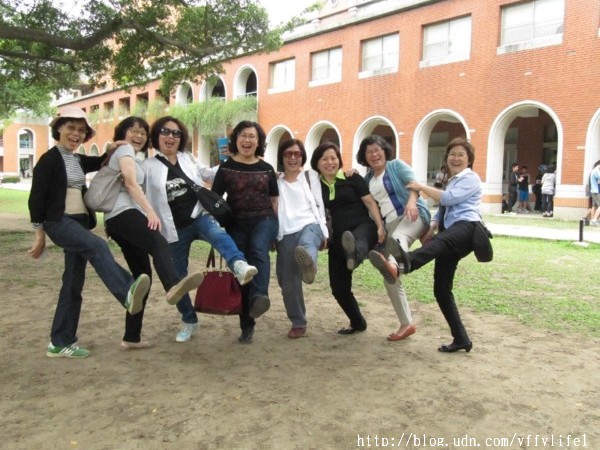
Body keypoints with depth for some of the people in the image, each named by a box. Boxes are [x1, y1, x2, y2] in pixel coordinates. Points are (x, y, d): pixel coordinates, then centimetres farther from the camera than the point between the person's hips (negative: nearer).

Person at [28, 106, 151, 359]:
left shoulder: (79, 160, 14)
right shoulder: (49, 159, -6)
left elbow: (102, 162, 32)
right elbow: (36, 198, -8)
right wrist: (39, 234, -9)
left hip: (80, 222, 8)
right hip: (58, 222, -8)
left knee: (73, 282, 6)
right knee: (97, 246, -34)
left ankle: (60, 342, 14)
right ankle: (128, 294, -52)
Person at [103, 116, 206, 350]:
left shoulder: (129, 154, 36)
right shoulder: (125, 150, 5)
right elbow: (131, 183, -11)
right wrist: (151, 212, -20)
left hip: (118, 219, 10)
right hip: (124, 214, -10)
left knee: (143, 274, 6)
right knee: (159, 244, -38)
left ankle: (132, 337, 6)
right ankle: (173, 286, -69)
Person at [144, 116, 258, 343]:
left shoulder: (188, 158, 11)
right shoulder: (148, 166, 2)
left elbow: (208, 174, 26)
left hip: (200, 215, 0)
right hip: (175, 228, 0)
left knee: (218, 234, -35)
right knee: (178, 277, 7)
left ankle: (239, 266, -65)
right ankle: (189, 320, 27)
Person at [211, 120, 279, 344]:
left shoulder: (266, 168, 7)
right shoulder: (226, 168, 3)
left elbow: (274, 198, 15)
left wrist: (275, 225, 10)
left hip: (264, 219, 0)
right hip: (236, 224, 0)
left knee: (259, 251, -34)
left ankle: (259, 297, -51)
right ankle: (246, 326, 13)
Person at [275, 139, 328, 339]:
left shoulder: (311, 176, 18)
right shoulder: (275, 182, 19)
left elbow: (319, 204, 13)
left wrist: (324, 232, 5)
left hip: (310, 225, -2)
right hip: (286, 234, 2)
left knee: (306, 244, -40)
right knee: (289, 282, -2)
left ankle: (308, 264, -74)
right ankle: (298, 323, 13)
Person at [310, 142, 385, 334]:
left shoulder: (352, 178, 3)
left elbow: (370, 202, 0)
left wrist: (380, 226, -10)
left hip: (363, 227, -4)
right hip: (337, 237, 4)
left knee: (357, 240, -42)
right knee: (338, 286, 4)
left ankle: (355, 255, -80)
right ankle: (357, 323, 26)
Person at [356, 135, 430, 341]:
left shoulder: (396, 165, 6)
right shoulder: (368, 178, 20)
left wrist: (412, 201, -32)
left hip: (412, 216, -6)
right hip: (389, 226, 6)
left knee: (398, 237, -42)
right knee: (389, 279, 0)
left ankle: (392, 265, -77)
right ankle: (406, 324, 10)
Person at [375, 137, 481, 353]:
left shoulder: (471, 178, 8)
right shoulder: (451, 182, 33)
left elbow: (448, 199, -10)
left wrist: (421, 187, -4)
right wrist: (431, 227, 3)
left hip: (466, 228, -9)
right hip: (449, 238, 9)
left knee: (440, 241, -43)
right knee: (441, 289, 2)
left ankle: (406, 263, -77)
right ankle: (461, 339, 9)